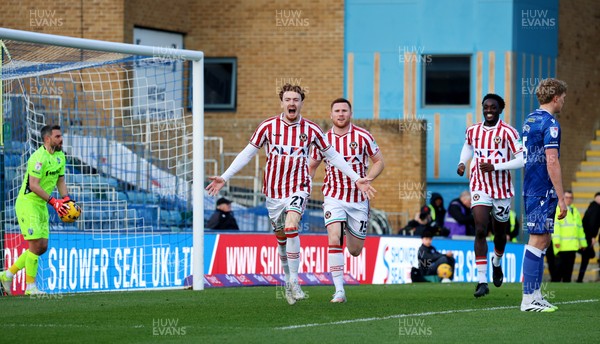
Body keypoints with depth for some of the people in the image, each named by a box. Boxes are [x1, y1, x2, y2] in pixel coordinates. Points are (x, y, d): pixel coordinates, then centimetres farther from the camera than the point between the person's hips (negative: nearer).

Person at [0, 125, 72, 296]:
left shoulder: (60, 156, 8)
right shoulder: (39, 157, -21)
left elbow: (60, 180, 15)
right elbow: (34, 185, -26)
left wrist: (66, 199, -3)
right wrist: (53, 201, -29)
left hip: (41, 205, 9)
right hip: (27, 203, -9)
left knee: (42, 247, 9)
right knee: (35, 245, -10)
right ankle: (30, 287, -2)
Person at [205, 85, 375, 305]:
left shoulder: (310, 129, -1)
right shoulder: (268, 126, -2)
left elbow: (332, 156, 10)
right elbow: (247, 153, 6)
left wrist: (356, 179, 8)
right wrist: (224, 178, 1)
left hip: (298, 189, -2)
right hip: (273, 190, 2)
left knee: (291, 227, -25)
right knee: (281, 238, 9)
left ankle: (293, 281, -20)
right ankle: (288, 281, 28)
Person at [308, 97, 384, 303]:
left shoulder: (363, 137, -5)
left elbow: (379, 161, 5)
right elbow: (311, 166, 14)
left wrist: (367, 179, -14)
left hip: (358, 199, 0)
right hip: (334, 197, 0)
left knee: (355, 251, 7)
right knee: (334, 240, -22)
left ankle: (349, 230, 46)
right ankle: (339, 290, -19)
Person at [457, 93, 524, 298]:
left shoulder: (507, 132, -10)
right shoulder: (473, 131, 3)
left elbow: (521, 160, -14)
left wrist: (495, 167, -23)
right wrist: (462, 163, 5)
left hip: (502, 189, -1)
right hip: (480, 188, 1)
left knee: (500, 234, 14)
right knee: (480, 230, -16)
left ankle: (496, 264, 48)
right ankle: (482, 281, -18)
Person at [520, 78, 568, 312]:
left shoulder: (530, 120, 15)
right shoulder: (550, 124, -14)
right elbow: (552, 162, -19)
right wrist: (561, 198, -18)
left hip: (530, 188, 9)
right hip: (544, 191, -9)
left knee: (543, 240, 13)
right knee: (538, 240, -8)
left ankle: (535, 295, 15)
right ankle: (529, 299, -8)